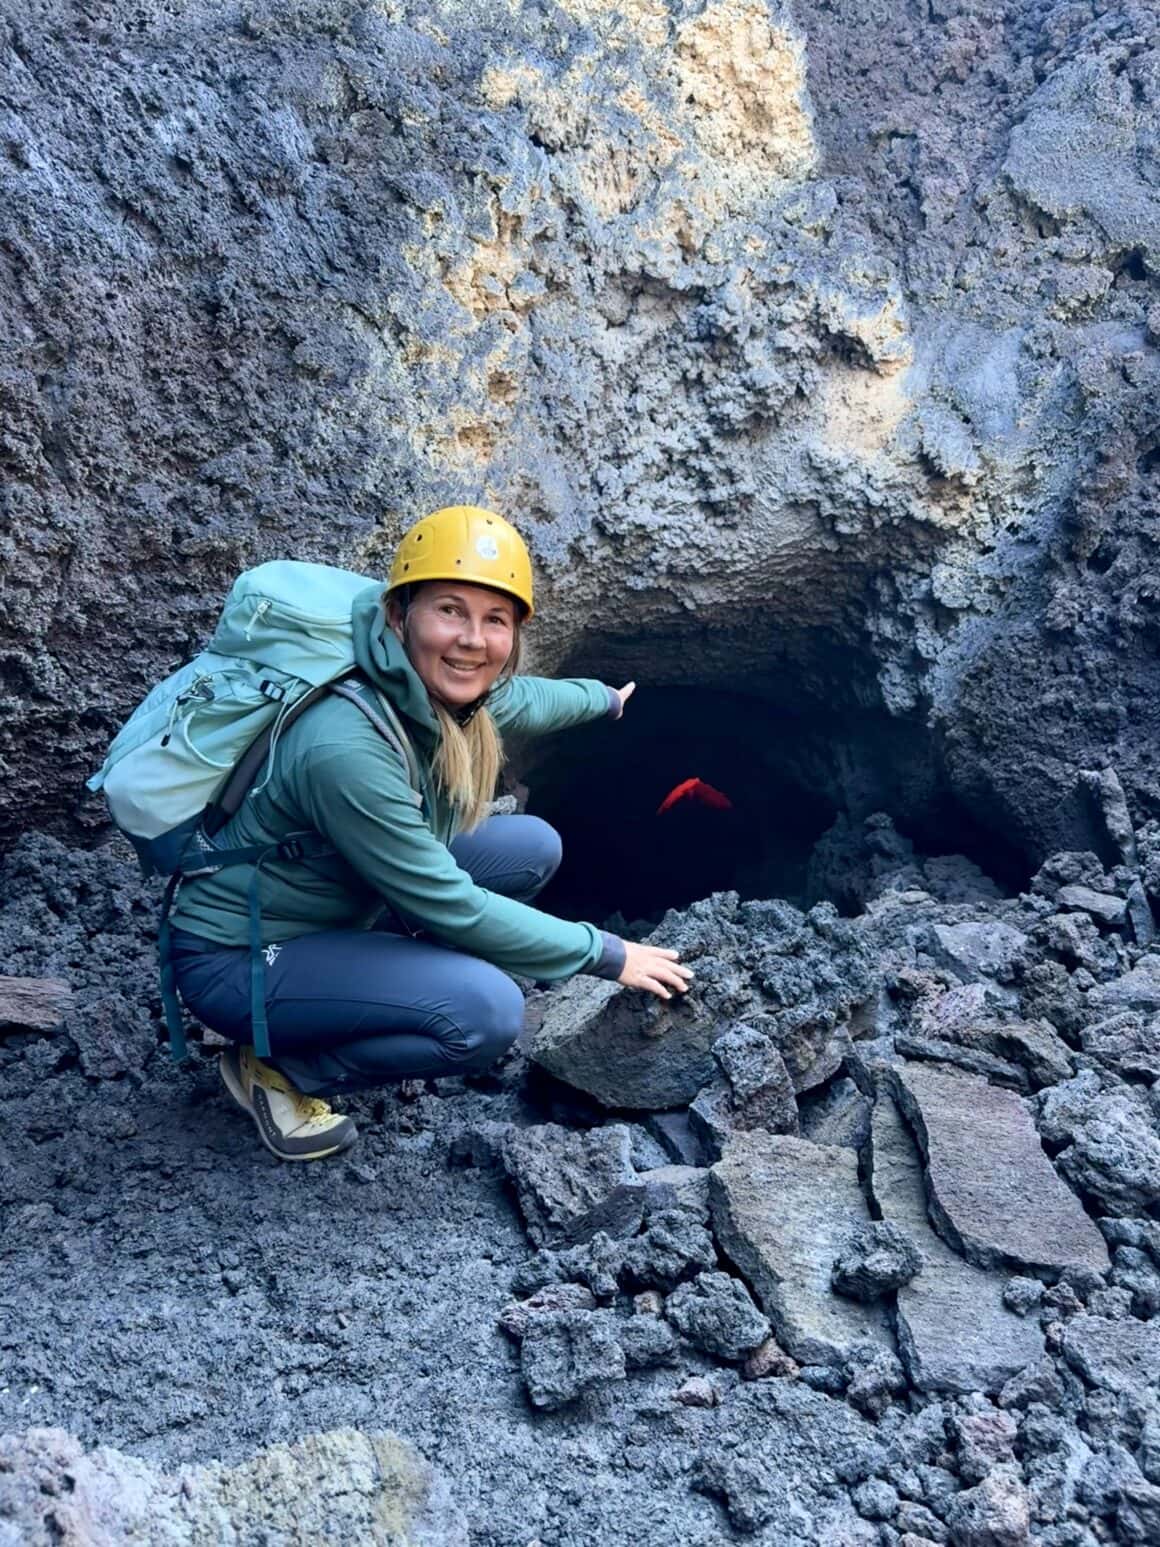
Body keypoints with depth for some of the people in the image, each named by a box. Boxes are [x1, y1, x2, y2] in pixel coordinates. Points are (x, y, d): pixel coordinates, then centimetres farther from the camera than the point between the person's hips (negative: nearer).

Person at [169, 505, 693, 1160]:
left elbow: (522, 700, 16)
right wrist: (605, 955, -18)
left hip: (340, 910, 9)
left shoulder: (435, 687, -10)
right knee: (488, 1012, -26)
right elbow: (449, 907, -27)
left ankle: (372, 988, 11)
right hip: (234, 959, -9)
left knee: (533, 847, 2)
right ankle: (275, 1068, -3)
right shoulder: (346, 748, -34)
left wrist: (606, 697, 34)